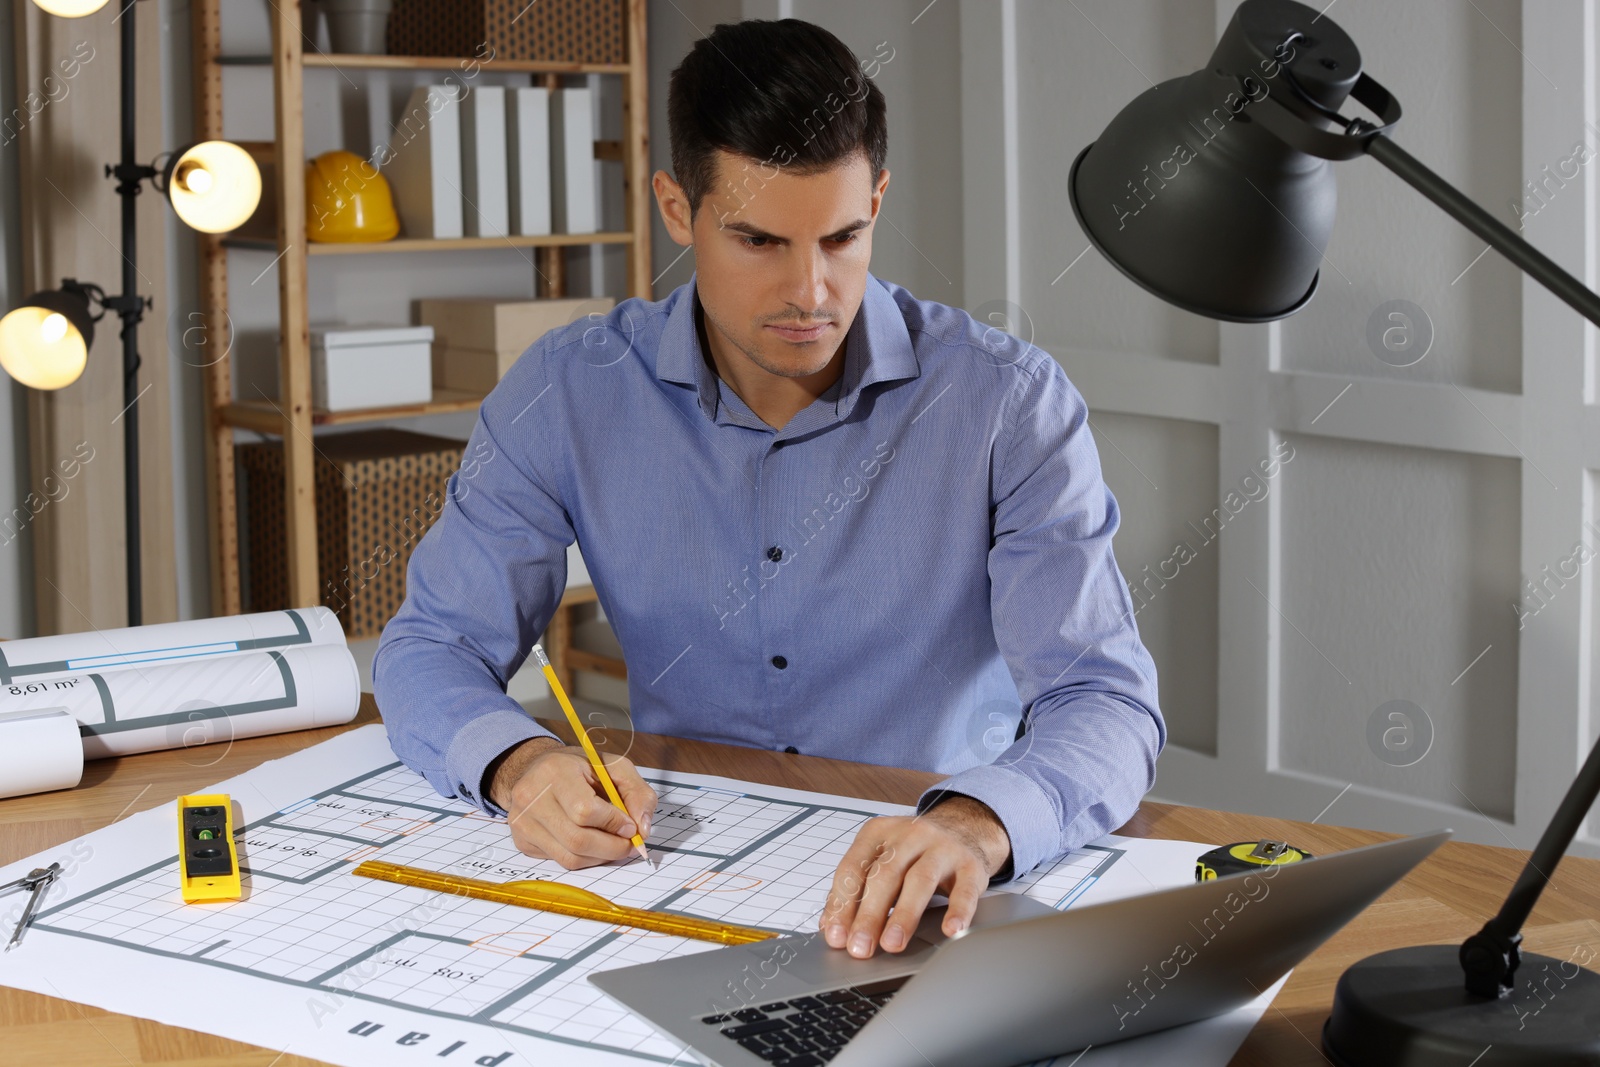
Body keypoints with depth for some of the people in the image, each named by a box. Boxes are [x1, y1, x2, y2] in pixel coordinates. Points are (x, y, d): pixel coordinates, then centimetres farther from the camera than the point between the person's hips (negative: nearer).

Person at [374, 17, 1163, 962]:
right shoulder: (569, 394, -3)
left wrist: (976, 824, -39)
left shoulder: (1010, 403, -9)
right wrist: (518, 763, -23)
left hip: (934, 915, 0)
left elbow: (1107, 703, -16)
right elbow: (431, 646, 1)